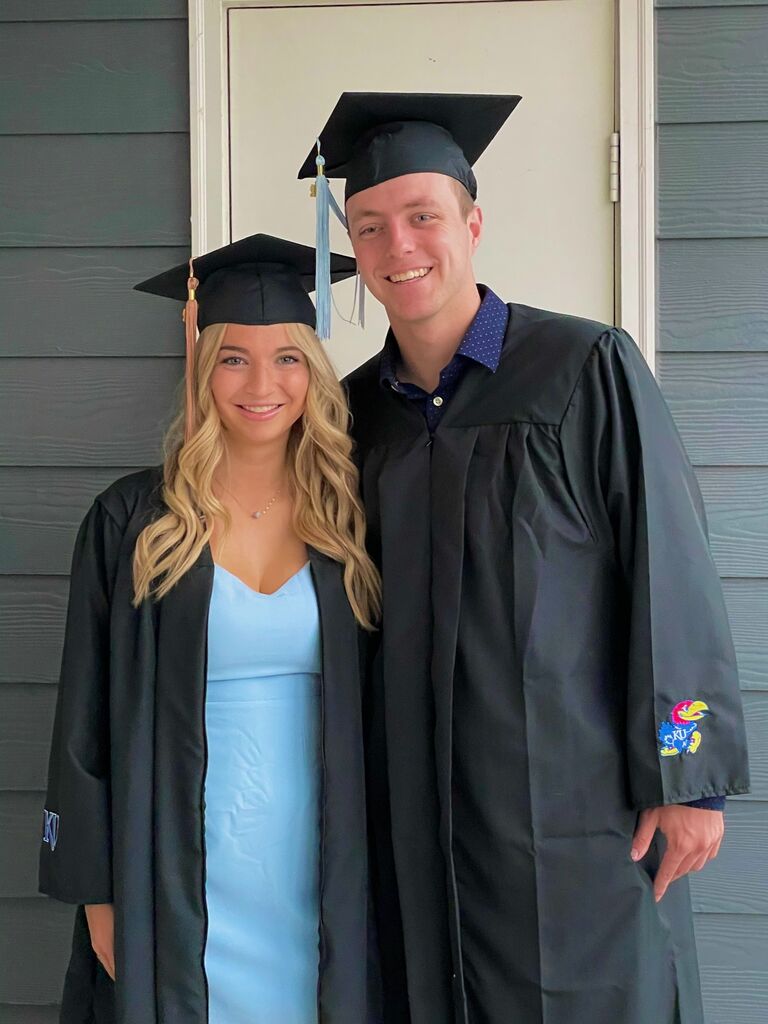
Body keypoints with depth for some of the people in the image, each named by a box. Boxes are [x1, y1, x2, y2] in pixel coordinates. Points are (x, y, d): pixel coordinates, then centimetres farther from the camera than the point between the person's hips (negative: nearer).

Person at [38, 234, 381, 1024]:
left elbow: (370, 714, 7)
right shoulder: (133, 522, -4)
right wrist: (97, 892, -5)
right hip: (178, 883, -2)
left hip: (318, 874, 2)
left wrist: (367, 876, 4)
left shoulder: (342, 521, 3)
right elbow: (87, 717, -2)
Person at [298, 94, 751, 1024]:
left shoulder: (589, 370, -7)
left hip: (576, 799, -4)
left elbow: (671, 572, -8)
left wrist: (688, 776, -10)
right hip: (419, 811, 4)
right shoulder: (355, 412, 7)